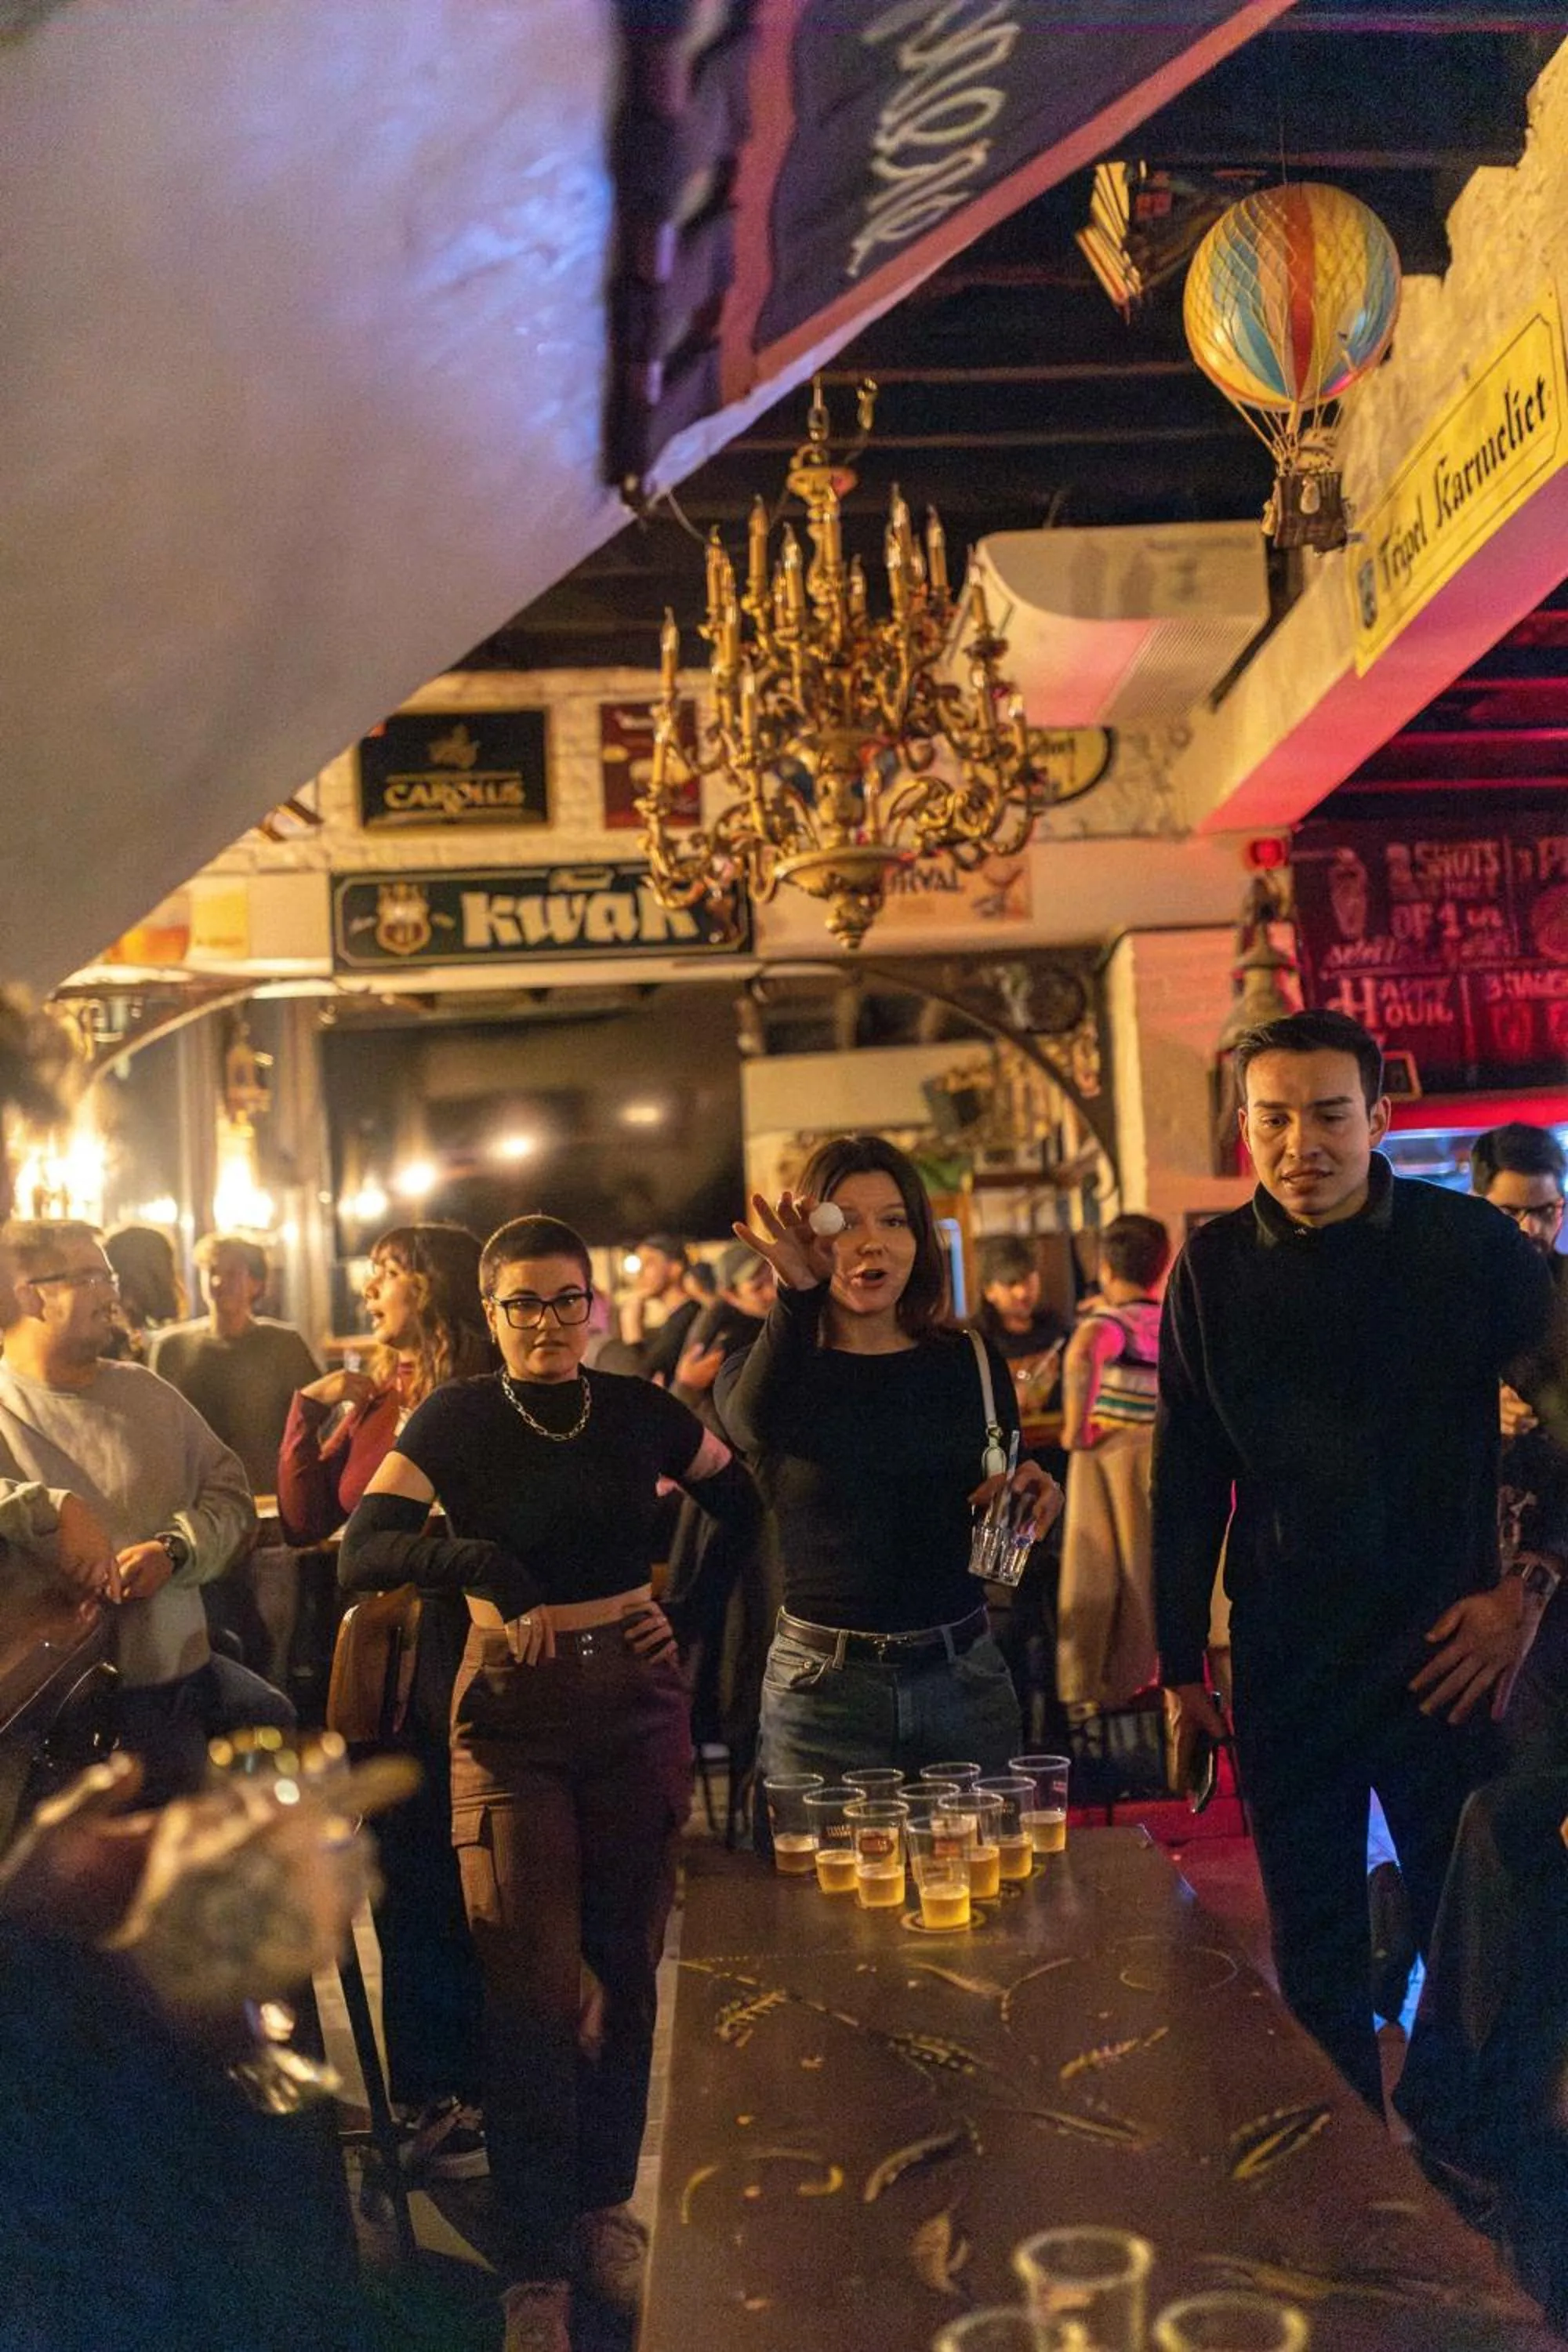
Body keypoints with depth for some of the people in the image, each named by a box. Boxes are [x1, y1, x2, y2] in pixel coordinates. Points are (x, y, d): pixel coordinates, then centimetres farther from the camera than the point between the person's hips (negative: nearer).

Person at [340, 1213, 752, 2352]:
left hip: (637, 1697, 2)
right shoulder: (458, 1418, -5)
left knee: (627, 1966, 10)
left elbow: (747, 1501, 14)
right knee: (535, 1982, -3)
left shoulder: (639, 1410, 1)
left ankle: (605, 2205, 30)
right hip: (513, 1712, -2)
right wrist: (481, 1558, -31)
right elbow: (363, 1551, -16)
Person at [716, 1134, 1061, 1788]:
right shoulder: (766, 1369, -3)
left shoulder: (972, 1365, 6)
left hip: (964, 1677, 3)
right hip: (823, 1684, -2)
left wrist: (1029, 1498, -7)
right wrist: (796, 1292, -41)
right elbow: (757, 1422, -29)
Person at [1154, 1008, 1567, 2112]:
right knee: (1315, 1965, 13)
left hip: (1444, 1658, -1)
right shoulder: (1214, 1271, 0)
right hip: (1286, 1670, 2)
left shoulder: (1472, 1244, -5)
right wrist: (1181, 1666, 5)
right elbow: (1187, 1481, 4)